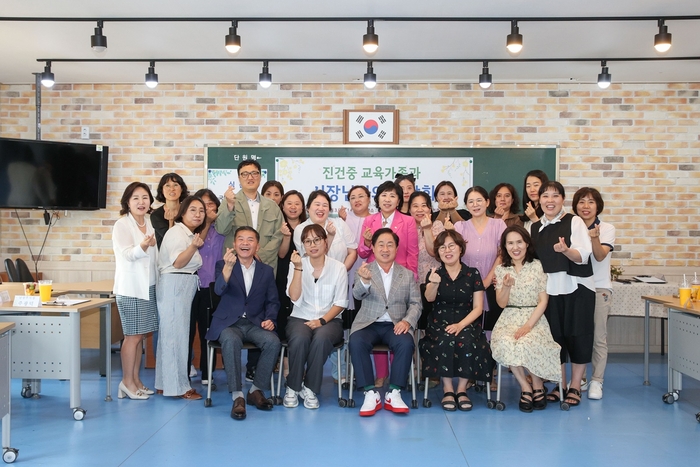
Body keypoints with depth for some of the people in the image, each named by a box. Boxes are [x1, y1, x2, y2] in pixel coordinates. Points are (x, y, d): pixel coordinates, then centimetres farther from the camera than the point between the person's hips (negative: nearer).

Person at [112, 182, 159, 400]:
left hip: (148, 286, 7)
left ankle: (136, 380, 17)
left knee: (140, 335, 10)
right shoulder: (122, 225, -7)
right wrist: (143, 246, -38)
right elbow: (127, 254, -20)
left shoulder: (150, 224, 13)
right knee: (133, 335, -5)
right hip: (130, 287, -7)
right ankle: (127, 382, 4)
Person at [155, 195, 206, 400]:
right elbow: (178, 262, -20)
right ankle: (177, 386, -3)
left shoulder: (190, 234, 18)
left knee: (173, 335, 11)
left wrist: (196, 246, 10)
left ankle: (166, 383, 17)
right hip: (174, 287, -10)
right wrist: (193, 246, -32)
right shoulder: (177, 232, -9)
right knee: (175, 335, -7)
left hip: (184, 288, 10)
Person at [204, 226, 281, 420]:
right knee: (231, 341, -36)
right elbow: (219, 290, -19)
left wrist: (270, 319, -6)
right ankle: (237, 396, -26)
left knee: (273, 342, -28)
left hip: (255, 324, 3)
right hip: (229, 323, -2)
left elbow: (273, 301, 15)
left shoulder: (266, 270, 10)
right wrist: (228, 266, -37)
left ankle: (256, 390, -9)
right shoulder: (223, 265, 1)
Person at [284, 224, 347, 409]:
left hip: (329, 320, 0)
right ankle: (293, 387, -12)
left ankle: (310, 389, -17)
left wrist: (322, 321, -16)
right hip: (300, 318, 1)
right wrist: (298, 268, -18)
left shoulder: (338, 267, 1)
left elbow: (340, 303, -1)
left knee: (321, 338, -35)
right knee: (300, 339, -33)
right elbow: (295, 298, -10)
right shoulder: (297, 265, 3)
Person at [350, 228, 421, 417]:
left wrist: (407, 321, -13)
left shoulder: (407, 274, 14)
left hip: (396, 325, 1)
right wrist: (364, 280, -37)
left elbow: (416, 303, 8)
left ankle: (393, 393, -19)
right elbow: (358, 294, -13)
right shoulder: (365, 271, 8)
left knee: (406, 343, -31)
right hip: (369, 324, -1)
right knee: (356, 342, -32)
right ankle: (370, 393, -22)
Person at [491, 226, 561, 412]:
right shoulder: (501, 269, 7)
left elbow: (543, 301, -4)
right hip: (510, 318, 2)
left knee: (527, 343, -33)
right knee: (505, 344, -31)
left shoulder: (538, 266, 0)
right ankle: (526, 388, -12)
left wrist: (528, 325, -16)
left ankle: (538, 387, -7)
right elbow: (501, 303, 4)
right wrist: (506, 286, -17)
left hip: (534, 318, -2)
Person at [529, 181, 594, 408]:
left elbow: (583, 256, -11)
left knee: (576, 335, 2)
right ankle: (560, 385, 22)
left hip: (576, 287, -4)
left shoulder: (574, 222, -4)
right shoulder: (534, 228, 10)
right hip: (548, 287, 4)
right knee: (554, 336, 7)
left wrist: (566, 250, -31)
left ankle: (575, 387, 15)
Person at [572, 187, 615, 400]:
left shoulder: (607, 229, -2)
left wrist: (595, 238, -34)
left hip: (599, 288, -2)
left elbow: (600, 256, -15)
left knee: (598, 337, -2)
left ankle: (596, 381, 7)